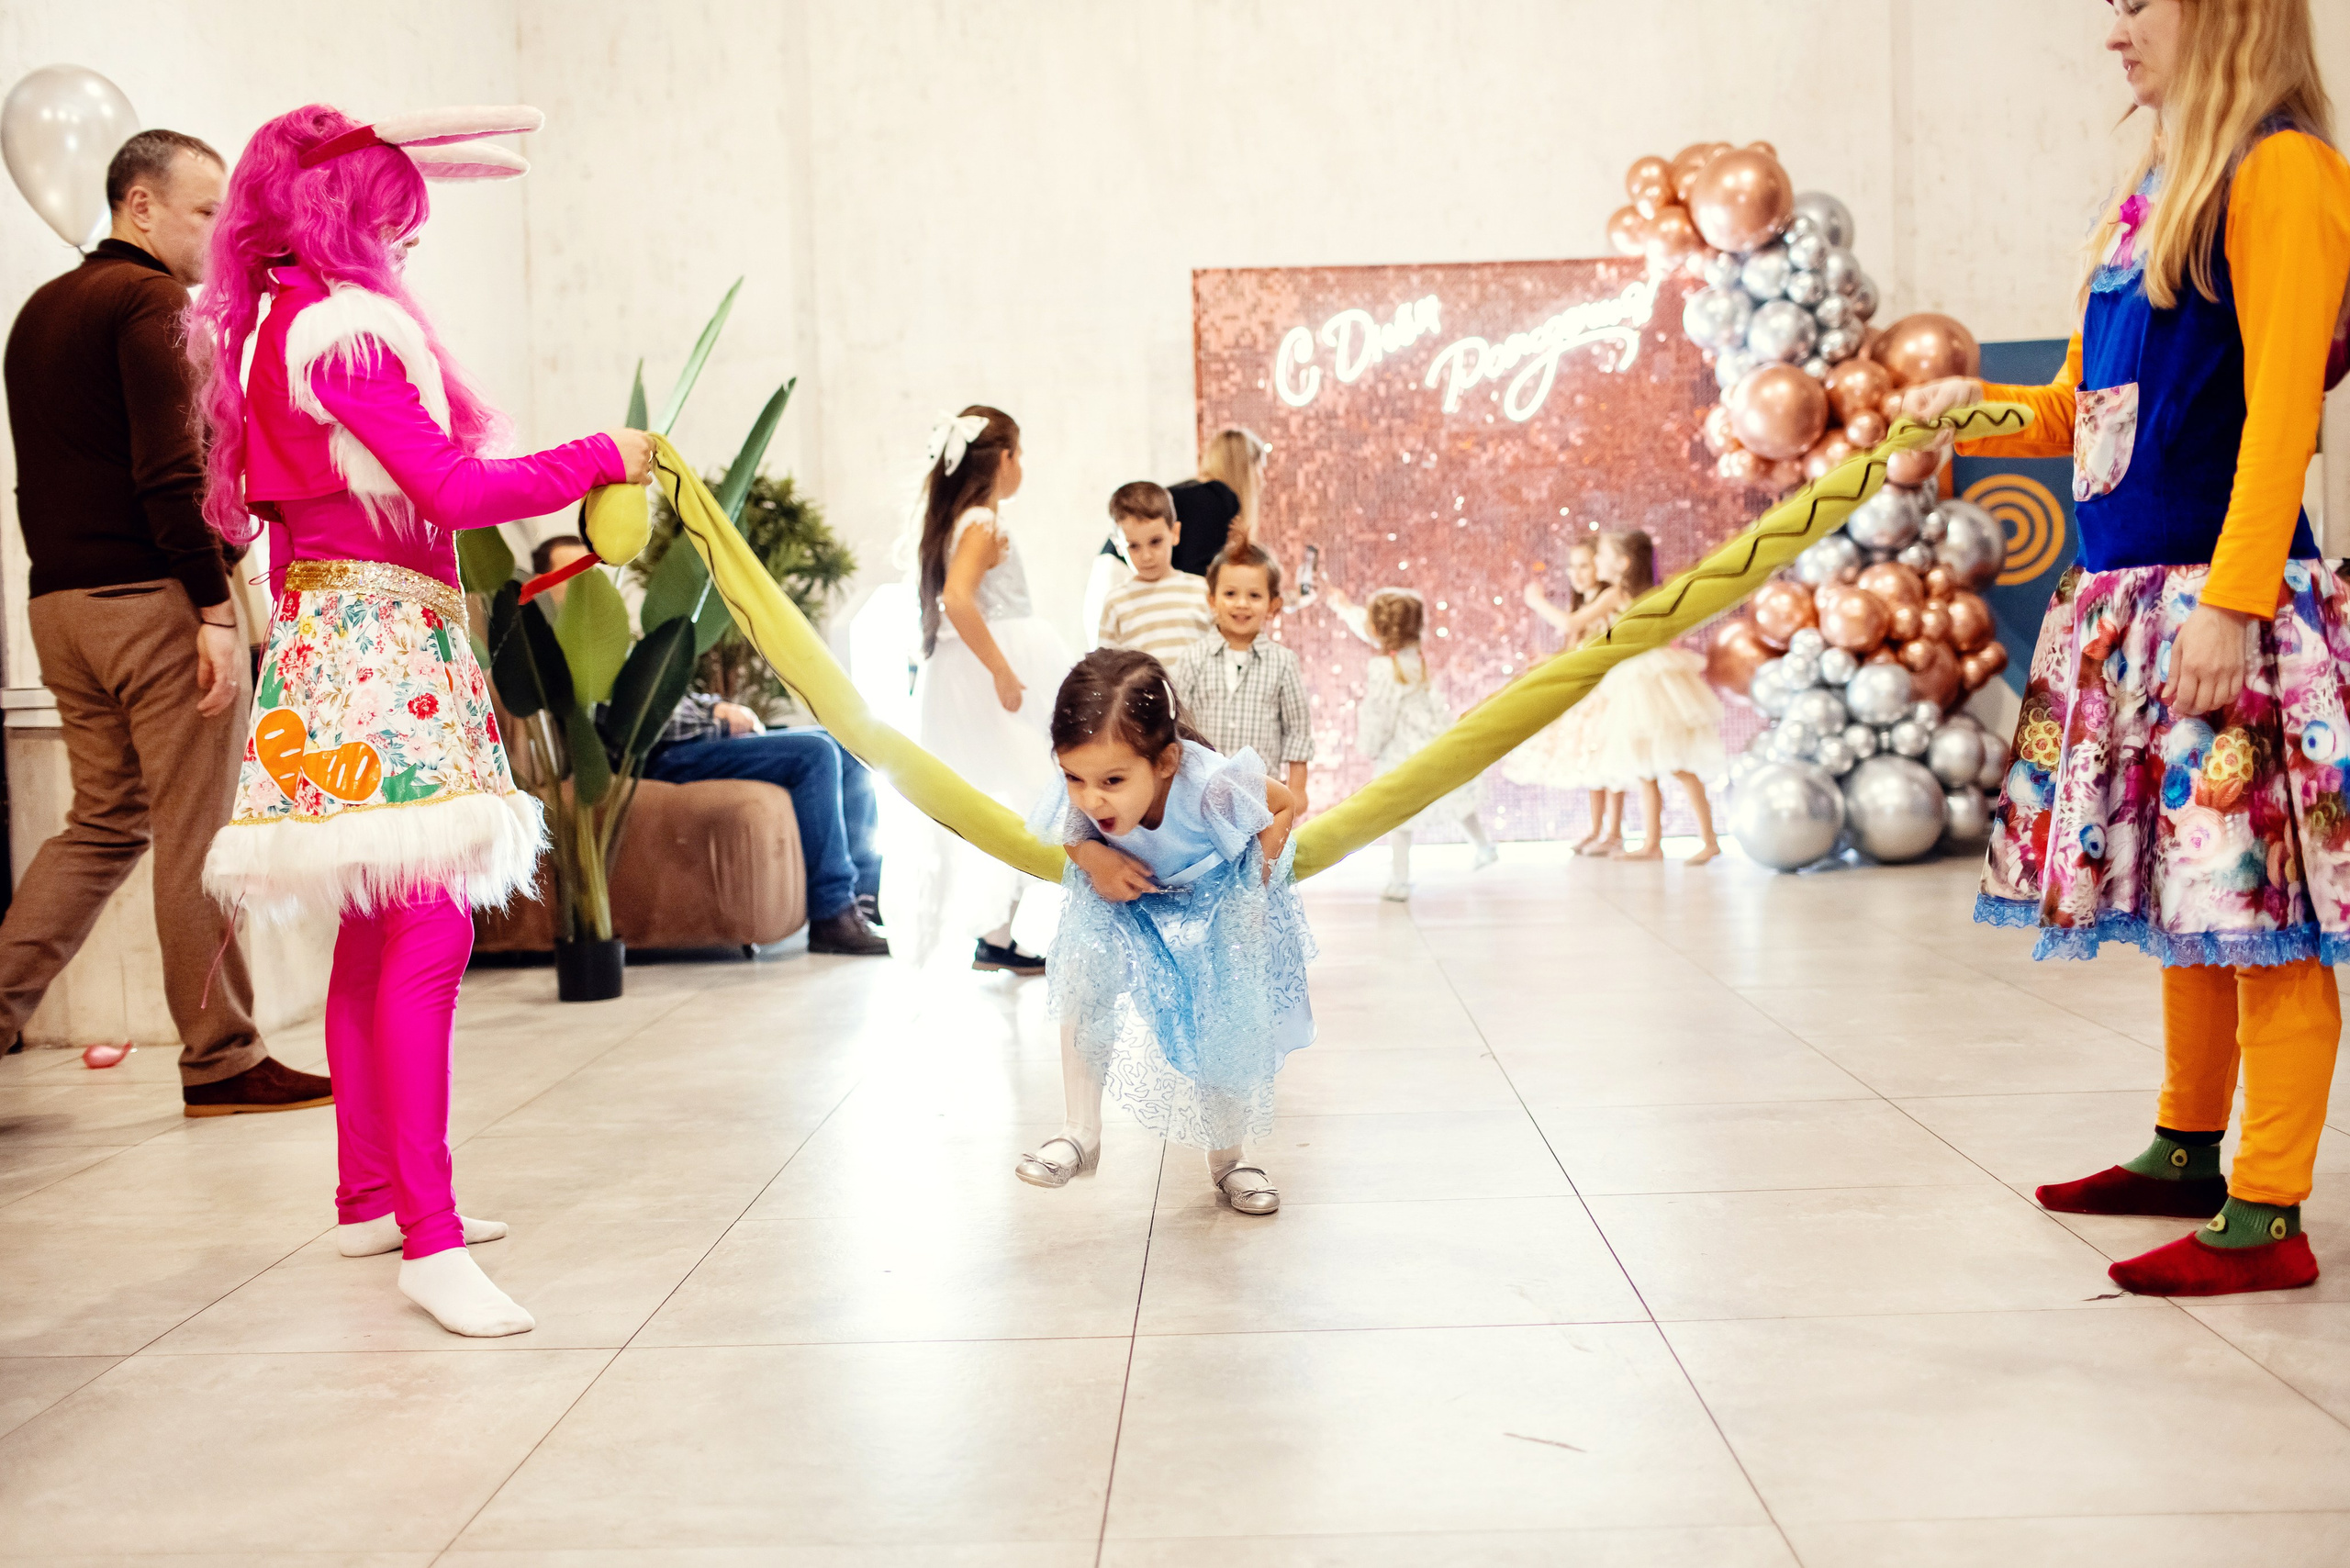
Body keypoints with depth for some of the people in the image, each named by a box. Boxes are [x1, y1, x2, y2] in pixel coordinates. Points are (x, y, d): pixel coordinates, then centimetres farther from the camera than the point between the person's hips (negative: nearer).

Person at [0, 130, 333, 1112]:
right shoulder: (150, 299, -8)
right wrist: (215, 608, -19)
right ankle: (221, 1061, 3)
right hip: (153, 599, -9)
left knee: (105, 822, 16)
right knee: (195, 837, -3)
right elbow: (170, 469, -18)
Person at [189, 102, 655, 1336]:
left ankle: (370, 1196, 24)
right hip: (381, 643, -11)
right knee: (427, 934, -15)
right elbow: (456, 490, -19)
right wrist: (601, 459, -7)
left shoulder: (273, 324, 17)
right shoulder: (345, 329, -13)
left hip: (341, 634, 11)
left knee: (374, 934, 14)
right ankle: (427, 1240, -15)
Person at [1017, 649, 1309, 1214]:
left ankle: (1228, 1159, 20)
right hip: (1130, 893, 2)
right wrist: (1092, 856, -27)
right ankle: (1082, 1132, -7)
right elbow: (1070, 835, -5)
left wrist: (1257, 883, -22)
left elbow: (1285, 805, -19)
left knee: (1231, 1021, -5)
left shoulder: (1211, 785, -41)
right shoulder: (1079, 796, -31)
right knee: (1082, 967, -21)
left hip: (1218, 898, -2)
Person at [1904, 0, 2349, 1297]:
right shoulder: (2146, 197, 18)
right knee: (2181, 898, 16)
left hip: (2230, 606, -9)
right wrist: (1977, 407, 5)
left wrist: (2231, 601, -21)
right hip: (2126, 600, 9)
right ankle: (2186, 1152, 28)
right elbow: (2080, 411, 23)